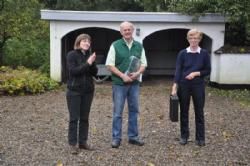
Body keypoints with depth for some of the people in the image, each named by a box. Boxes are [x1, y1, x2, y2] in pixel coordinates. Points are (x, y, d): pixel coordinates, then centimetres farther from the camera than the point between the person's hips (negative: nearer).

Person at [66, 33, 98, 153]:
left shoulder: (89, 55, 7)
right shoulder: (72, 55, -6)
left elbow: (95, 73, 2)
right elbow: (73, 71, -18)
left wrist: (92, 63, -16)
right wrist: (87, 63, -21)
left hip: (88, 91, 5)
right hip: (74, 91, -4)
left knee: (84, 118, 9)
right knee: (74, 118, -1)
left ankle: (83, 142, 18)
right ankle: (72, 143, 8)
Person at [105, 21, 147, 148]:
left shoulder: (139, 46, 8)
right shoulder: (115, 46, -2)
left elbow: (143, 64, 9)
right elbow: (109, 65, -5)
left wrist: (137, 73, -11)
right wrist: (122, 75, -15)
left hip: (134, 83, 4)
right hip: (119, 83, -3)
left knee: (134, 110, 10)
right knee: (117, 112, 1)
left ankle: (133, 136, 21)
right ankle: (116, 138, 10)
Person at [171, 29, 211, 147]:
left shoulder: (204, 54, 0)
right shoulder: (182, 53, -1)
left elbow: (208, 71, 2)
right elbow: (178, 70, -6)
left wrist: (196, 73, -15)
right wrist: (174, 86, -15)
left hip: (198, 86, 0)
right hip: (184, 85, 0)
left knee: (199, 112, 6)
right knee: (184, 111, 9)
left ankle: (200, 137, 17)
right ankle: (184, 136, 22)